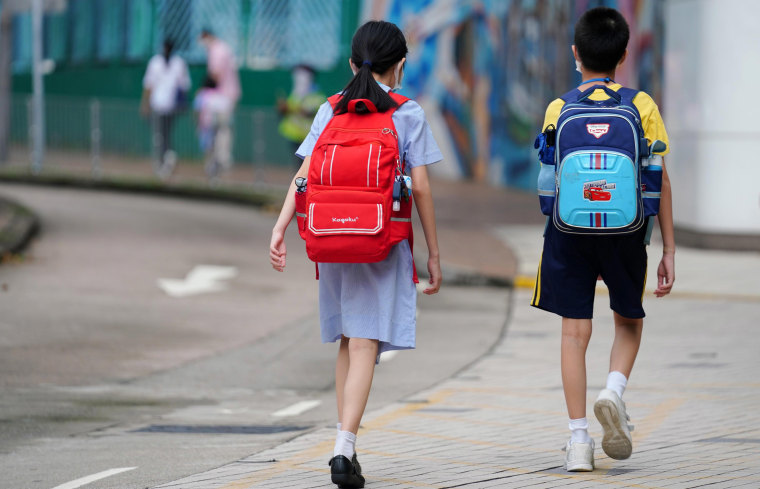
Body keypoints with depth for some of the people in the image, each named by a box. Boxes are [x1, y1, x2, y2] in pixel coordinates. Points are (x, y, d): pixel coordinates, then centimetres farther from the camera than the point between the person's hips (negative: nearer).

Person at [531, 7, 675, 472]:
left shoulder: (559, 110, 0)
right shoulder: (642, 106, -2)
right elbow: (659, 180, -2)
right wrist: (669, 250, 3)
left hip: (570, 229, 0)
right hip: (625, 230, 0)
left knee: (575, 331, 3)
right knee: (629, 320, 20)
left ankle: (579, 440, -1)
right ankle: (615, 390, -6)